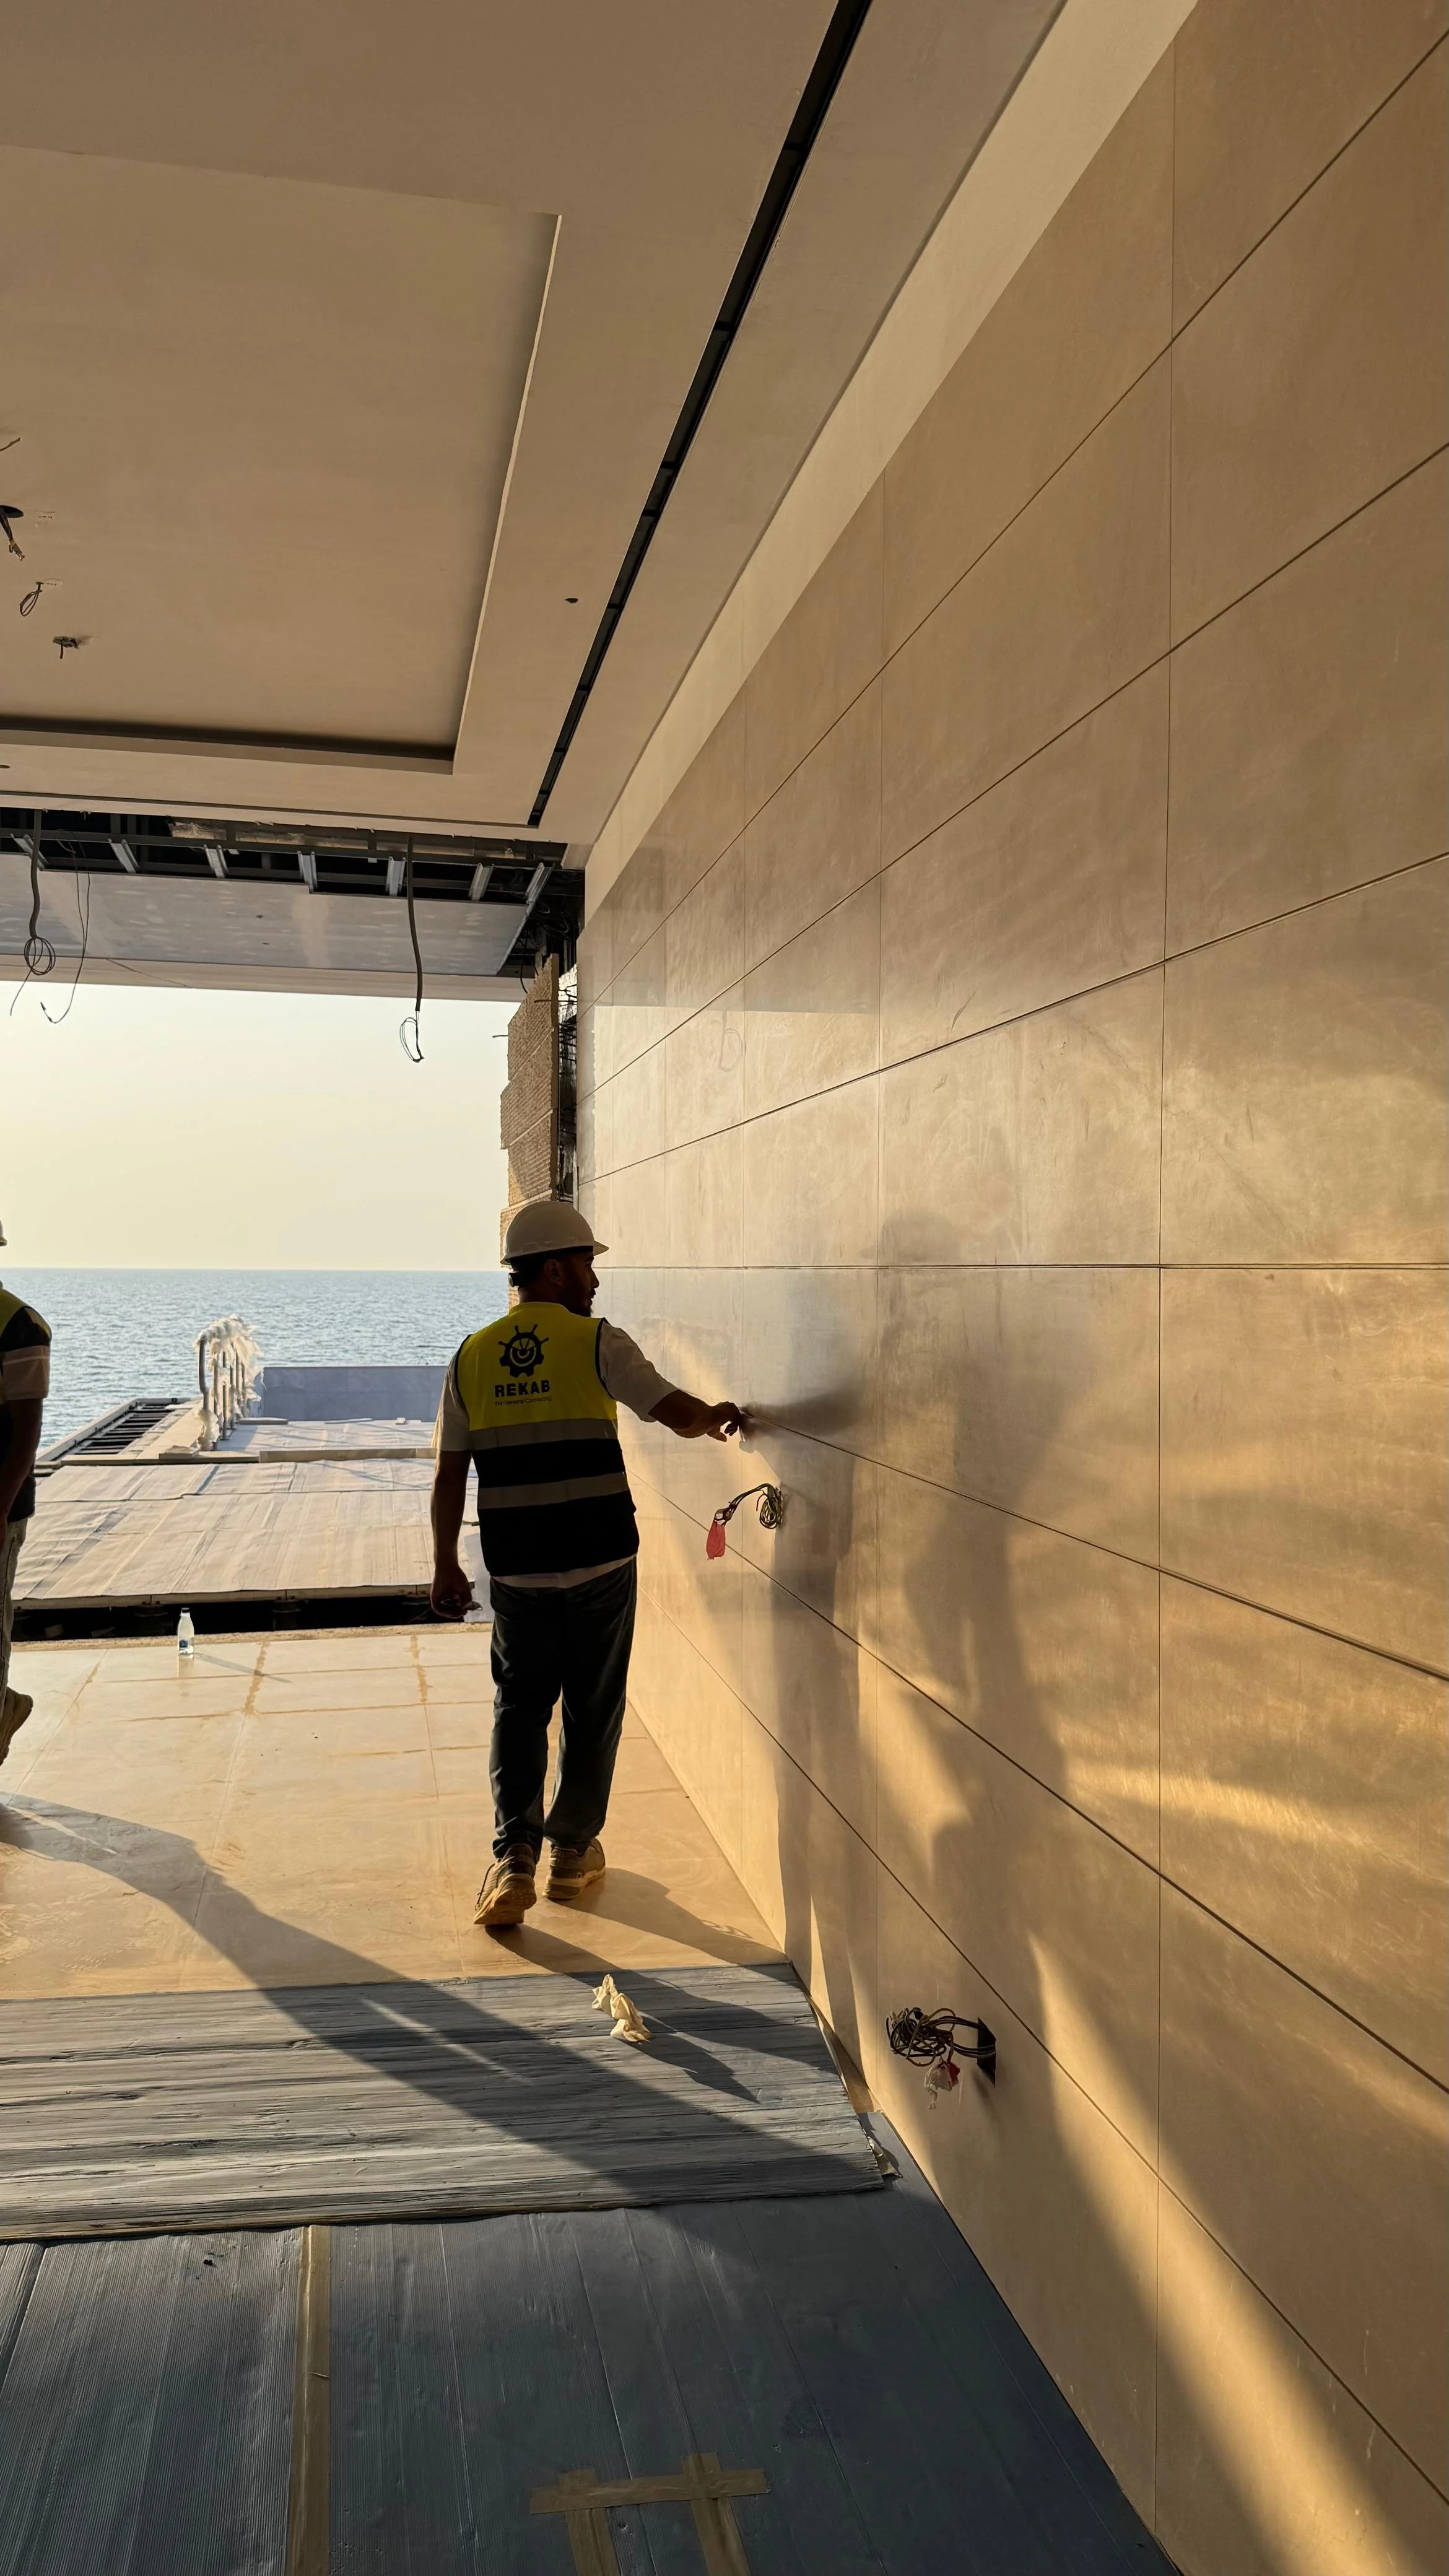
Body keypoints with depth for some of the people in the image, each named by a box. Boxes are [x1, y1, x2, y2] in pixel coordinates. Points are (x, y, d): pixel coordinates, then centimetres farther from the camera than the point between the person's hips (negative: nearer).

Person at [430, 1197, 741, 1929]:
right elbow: (677, 1413, -11)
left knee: (519, 1708, 14)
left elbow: (449, 1475, 5)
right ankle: (573, 1852, 24)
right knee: (591, 1710, 13)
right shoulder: (596, 1344, -8)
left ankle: (514, 1861, 4)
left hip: (516, 1569, 3)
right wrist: (718, 1417, 11)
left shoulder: (472, 1357, 3)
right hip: (599, 1564, -3)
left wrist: (446, 1567, 12)